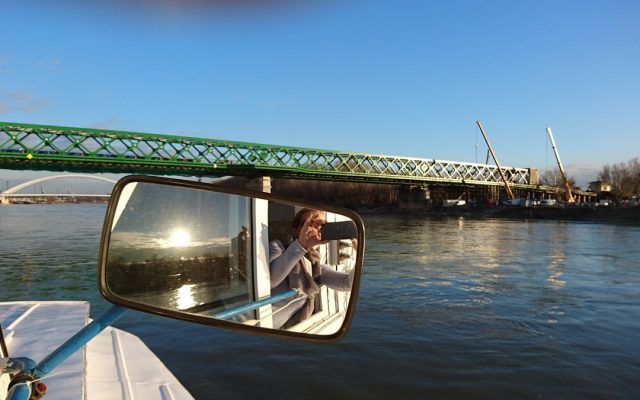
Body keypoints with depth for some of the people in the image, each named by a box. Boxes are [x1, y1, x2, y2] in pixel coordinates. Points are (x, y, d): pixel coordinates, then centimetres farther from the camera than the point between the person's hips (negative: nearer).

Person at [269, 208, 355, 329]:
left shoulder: (317, 266, 9)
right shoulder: (277, 247, -6)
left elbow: (348, 283, -4)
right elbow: (267, 279, -27)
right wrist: (301, 245, -37)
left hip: (296, 330, 6)